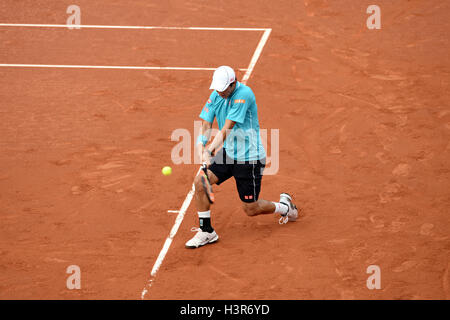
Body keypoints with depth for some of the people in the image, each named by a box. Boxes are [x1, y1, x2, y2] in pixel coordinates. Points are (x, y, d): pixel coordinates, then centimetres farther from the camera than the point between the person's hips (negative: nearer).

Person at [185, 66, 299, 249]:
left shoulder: (244, 94, -23)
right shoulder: (216, 96, -1)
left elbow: (226, 129, -28)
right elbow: (205, 126, -5)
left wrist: (210, 150, -37)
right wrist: (201, 151, -24)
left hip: (249, 156, -6)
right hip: (227, 152, 6)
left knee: (250, 209, 2)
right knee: (200, 182, -14)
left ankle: (285, 207, 33)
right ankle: (206, 232, 0)